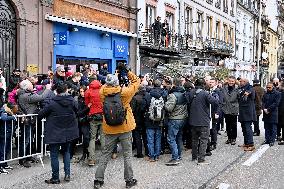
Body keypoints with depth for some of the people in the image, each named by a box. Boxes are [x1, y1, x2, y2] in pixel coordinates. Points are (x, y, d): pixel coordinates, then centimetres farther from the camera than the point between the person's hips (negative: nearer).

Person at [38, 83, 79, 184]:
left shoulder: (52, 103, -16)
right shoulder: (72, 101, -7)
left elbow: (40, 115, -9)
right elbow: (77, 111, 12)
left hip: (55, 133, -4)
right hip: (68, 132, 4)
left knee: (54, 155, 6)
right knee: (66, 152, 20)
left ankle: (55, 178, 12)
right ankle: (67, 174, 15)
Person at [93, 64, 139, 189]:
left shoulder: (103, 92, -8)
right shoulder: (125, 92, -14)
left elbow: (106, 86, 15)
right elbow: (136, 81, 0)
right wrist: (127, 71, 3)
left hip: (110, 129, 2)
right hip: (125, 128, -2)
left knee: (105, 155, 11)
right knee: (127, 155, 9)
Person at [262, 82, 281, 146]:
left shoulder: (277, 94, -3)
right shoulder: (265, 94, 14)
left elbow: (276, 103, -11)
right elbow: (263, 102, 10)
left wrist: (268, 109, -15)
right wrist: (264, 109, -8)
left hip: (273, 114, -5)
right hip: (266, 113, 5)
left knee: (273, 128, -1)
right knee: (267, 128, 10)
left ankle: (272, 141, 4)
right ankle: (267, 139, 16)